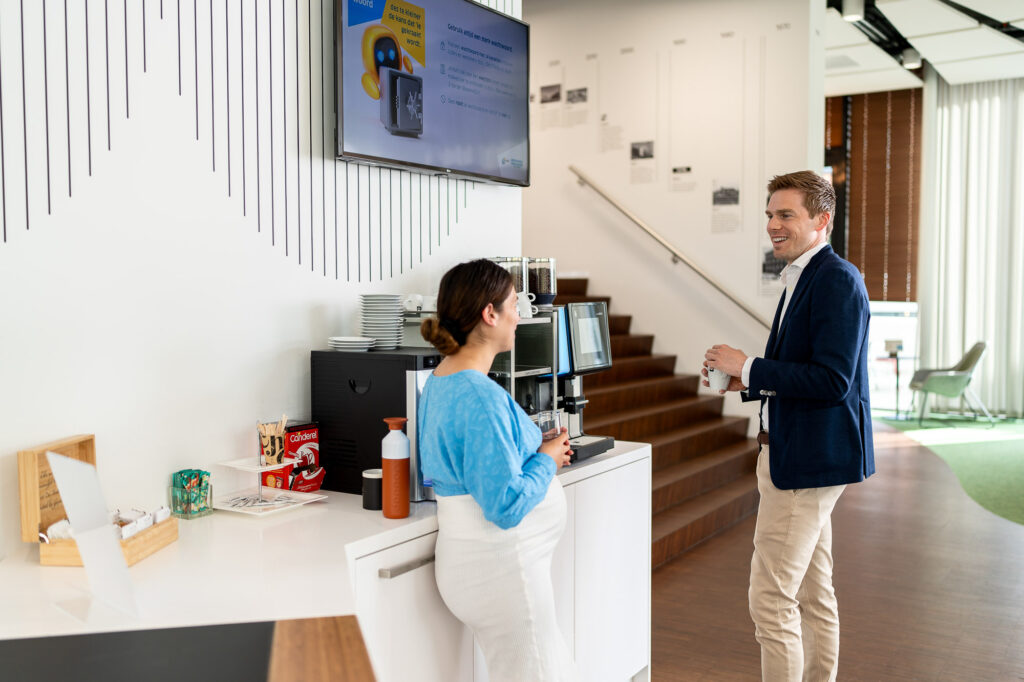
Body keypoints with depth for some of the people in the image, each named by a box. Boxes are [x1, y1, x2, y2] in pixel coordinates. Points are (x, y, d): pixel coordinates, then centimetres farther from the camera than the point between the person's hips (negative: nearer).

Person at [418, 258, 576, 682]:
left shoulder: (439, 382, 8)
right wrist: (546, 462, -10)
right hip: (499, 564, -10)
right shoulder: (482, 397, -24)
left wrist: (536, 452, 10)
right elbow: (507, 506, -26)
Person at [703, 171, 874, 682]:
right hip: (798, 455, 10)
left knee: (771, 597, -6)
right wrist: (748, 382, 5)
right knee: (812, 592, 19)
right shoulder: (801, 279, 14)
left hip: (808, 461, -10)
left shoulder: (838, 281, -16)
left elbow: (832, 380, -24)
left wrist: (748, 366, -18)